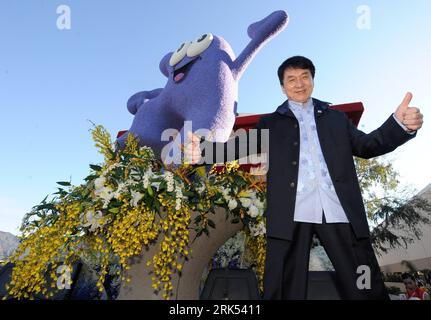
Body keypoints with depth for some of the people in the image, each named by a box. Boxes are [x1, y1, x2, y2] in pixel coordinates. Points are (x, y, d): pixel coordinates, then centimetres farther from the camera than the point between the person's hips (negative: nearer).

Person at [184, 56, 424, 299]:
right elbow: (243, 144, 5)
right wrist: (204, 151, -14)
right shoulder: (271, 123, 17)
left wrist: (400, 124, -1)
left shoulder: (336, 118, 24)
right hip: (292, 213, -1)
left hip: (339, 210, 2)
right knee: (287, 290, 3)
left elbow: (366, 146, 18)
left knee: (366, 288, 7)